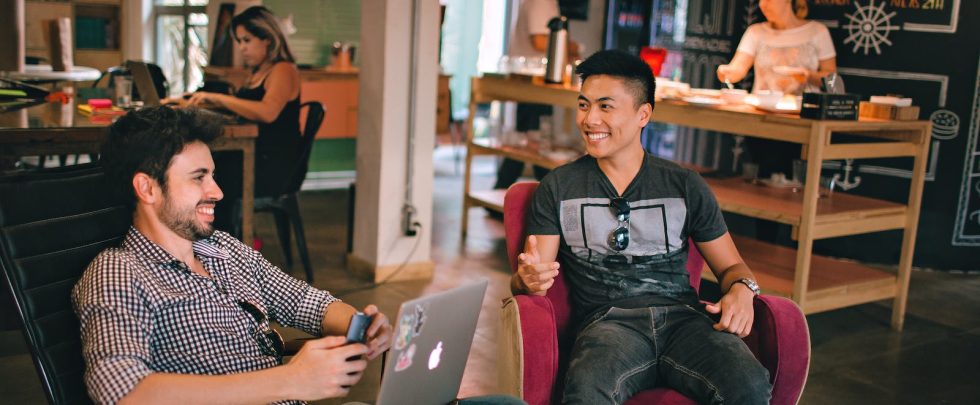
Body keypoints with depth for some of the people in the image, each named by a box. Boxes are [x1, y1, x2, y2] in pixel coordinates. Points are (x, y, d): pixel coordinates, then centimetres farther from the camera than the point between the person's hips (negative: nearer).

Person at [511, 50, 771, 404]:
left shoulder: (686, 186, 15)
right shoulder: (557, 188, 12)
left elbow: (731, 265, 20)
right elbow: (525, 280, 8)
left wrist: (742, 290, -4)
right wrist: (528, 279, -18)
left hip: (682, 316, 2)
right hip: (607, 321, -2)